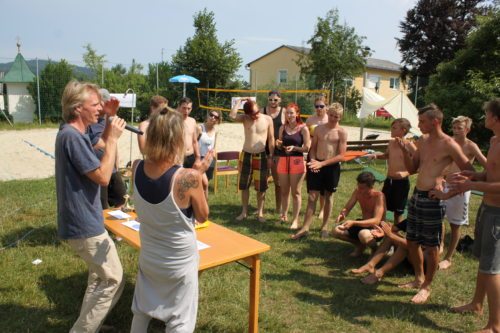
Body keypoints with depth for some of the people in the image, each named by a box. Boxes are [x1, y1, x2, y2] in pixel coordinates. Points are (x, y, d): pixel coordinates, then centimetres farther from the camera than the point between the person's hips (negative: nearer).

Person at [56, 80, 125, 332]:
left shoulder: (74, 133, 7)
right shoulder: (71, 136, -24)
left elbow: (99, 142, 24)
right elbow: (103, 177, -24)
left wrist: (109, 119, 9)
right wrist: (113, 138, -18)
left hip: (82, 220, 11)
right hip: (84, 224, -11)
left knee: (99, 275, 25)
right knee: (113, 280, 1)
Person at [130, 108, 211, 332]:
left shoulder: (137, 169, -13)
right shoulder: (189, 177, -28)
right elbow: (203, 216, -12)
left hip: (148, 257, 5)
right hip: (179, 262, -5)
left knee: (141, 312, 27)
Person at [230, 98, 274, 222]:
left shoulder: (267, 119, -5)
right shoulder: (245, 118, -3)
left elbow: (271, 138, -1)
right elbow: (232, 115, -24)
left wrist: (270, 156, -4)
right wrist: (239, 100, -15)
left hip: (261, 156, -1)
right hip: (246, 155, 1)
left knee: (261, 187, 6)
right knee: (244, 185, 8)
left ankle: (260, 213, 18)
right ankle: (244, 212, 21)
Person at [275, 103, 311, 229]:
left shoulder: (303, 128, -5)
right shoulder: (282, 128, 8)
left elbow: (307, 148, -7)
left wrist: (294, 148, -20)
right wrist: (278, 144, -6)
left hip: (297, 162, -4)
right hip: (283, 160, 4)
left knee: (296, 192, 1)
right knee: (284, 191, 14)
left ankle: (295, 220, 9)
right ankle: (284, 215, 29)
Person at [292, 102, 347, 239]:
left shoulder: (342, 132, -5)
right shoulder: (318, 128, 5)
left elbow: (341, 156, -11)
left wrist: (322, 163, -18)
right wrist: (313, 160, -10)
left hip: (332, 166, -2)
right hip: (317, 165, 2)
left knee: (328, 196, 12)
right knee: (312, 196, 0)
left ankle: (325, 226, 26)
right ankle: (305, 228, 3)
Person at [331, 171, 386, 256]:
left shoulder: (379, 196, -24)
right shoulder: (357, 192, -7)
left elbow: (376, 220, -32)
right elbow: (346, 208, -1)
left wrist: (354, 222, -42)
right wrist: (342, 214, -28)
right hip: (363, 224, 6)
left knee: (363, 235, -40)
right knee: (336, 231, -10)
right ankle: (360, 244, 11)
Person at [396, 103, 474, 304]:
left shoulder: (449, 145, -13)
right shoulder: (422, 141, 9)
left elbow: (470, 172, -13)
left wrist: (446, 181, -24)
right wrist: (405, 151, -1)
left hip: (433, 199, -7)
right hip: (416, 195, 8)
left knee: (431, 245, 5)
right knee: (412, 240, 16)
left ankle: (427, 286, 21)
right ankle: (419, 278, 35)